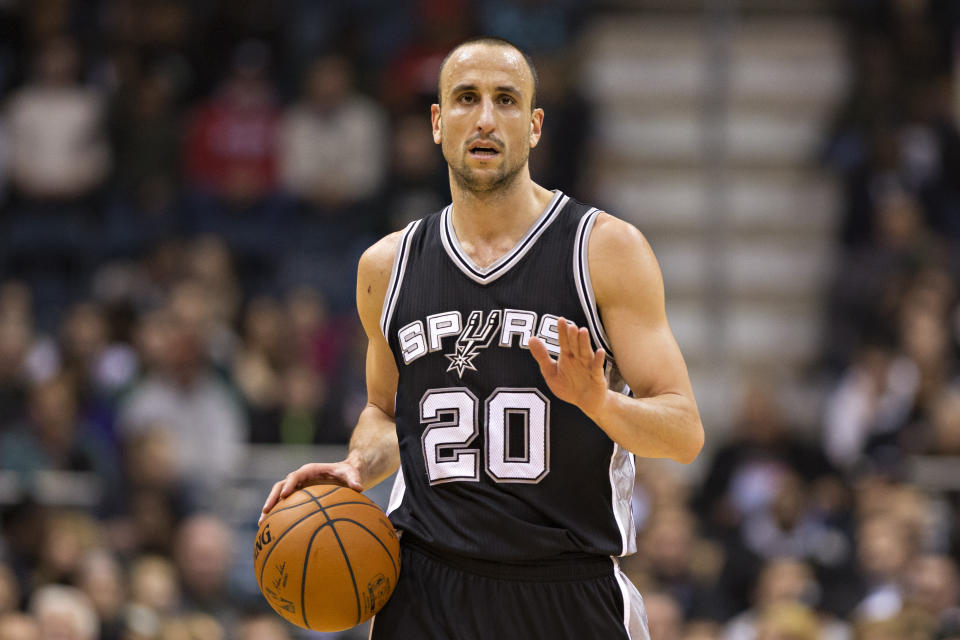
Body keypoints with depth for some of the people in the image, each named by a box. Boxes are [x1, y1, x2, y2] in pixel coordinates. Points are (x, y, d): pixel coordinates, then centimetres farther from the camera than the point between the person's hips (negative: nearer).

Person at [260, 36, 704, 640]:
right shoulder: (388, 265, 9)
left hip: (570, 590, -2)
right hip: (428, 588, 2)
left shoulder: (607, 249, -2)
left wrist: (598, 402, -23)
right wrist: (359, 467, 4)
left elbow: (684, 434, -5)